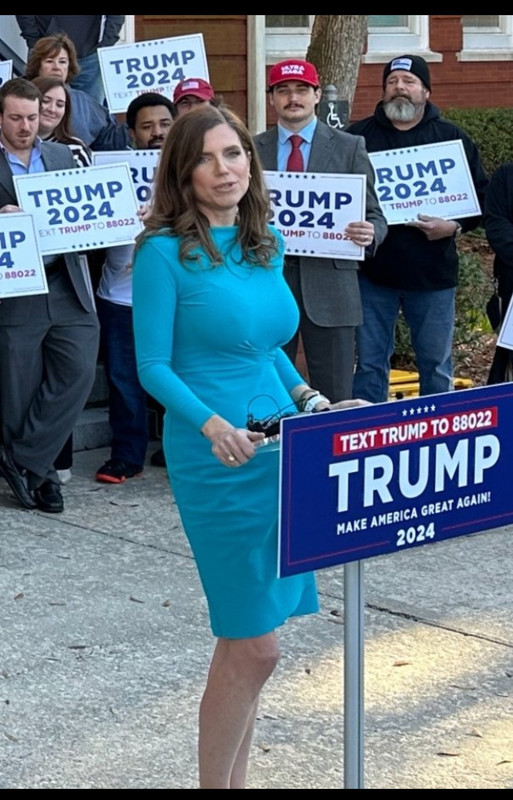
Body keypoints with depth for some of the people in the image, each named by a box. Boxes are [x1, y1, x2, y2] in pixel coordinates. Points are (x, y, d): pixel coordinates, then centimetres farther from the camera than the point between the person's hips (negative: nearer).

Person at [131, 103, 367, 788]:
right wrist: (214, 426, -24)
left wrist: (310, 400, 6)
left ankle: (234, 778, 21)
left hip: (279, 447, 7)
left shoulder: (267, 244, 11)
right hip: (217, 459, -6)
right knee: (254, 644, -6)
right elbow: (153, 366, -10)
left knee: (246, 640, 10)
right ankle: (213, 783, 10)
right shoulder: (164, 251, -9)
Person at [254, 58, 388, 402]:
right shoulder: (251, 150, 10)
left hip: (329, 287, -1)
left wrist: (370, 233, -17)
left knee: (334, 398, 1)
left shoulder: (350, 148, 6)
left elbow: (374, 216, 5)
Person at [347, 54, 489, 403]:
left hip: (433, 272, 0)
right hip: (373, 271, 0)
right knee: (370, 363, 6)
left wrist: (455, 226, -11)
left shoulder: (453, 138, 6)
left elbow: (482, 195, 5)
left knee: (436, 364, 8)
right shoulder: (358, 137, 5)